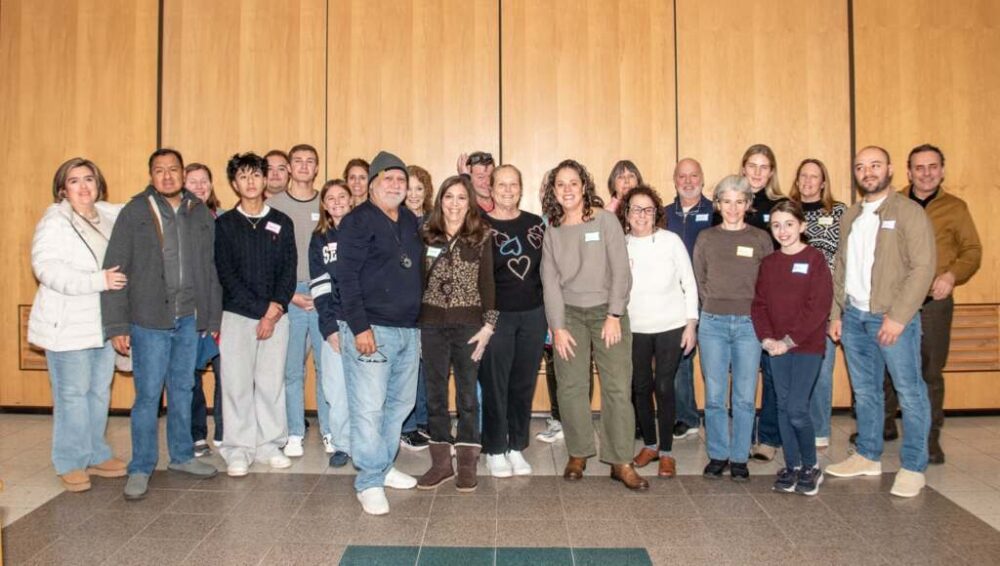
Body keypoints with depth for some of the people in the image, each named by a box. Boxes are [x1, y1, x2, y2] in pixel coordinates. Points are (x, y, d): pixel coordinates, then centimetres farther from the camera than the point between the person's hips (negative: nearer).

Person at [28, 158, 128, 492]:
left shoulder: (109, 216, 8)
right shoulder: (54, 222, -9)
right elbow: (46, 268, -20)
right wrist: (99, 280, -27)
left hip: (105, 323, 6)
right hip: (68, 325, -6)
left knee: (100, 392, 13)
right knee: (72, 395, 1)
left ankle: (96, 455, 26)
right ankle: (70, 464, 14)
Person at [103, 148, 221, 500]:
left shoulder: (201, 214, 7)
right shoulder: (135, 212, -3)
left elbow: (210, 270, 10)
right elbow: (114, 270, -5)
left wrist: (213, 317, 9)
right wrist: (117, 326, -9)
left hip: (189, 320, 3)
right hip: (150, 320, -3)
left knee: (183, 391, 14)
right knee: (148, 395, 2)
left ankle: (181, 456, 29)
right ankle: (140, 468, 15)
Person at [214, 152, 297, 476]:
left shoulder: (282, 223, 9)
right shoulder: (224, 224, 5)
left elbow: (288, 271, 3)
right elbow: (227, 275, -3)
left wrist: (276, 308, -10)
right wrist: (261, 309, -11)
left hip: (276, 315, 1)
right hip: (237, 315, -1)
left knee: (272, 382, 4)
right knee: (237, 383, 0)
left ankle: (270, 444, 16)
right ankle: (238, 449, 9)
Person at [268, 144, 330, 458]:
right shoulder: (273, 205, 4)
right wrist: (288, 293, -6)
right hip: (289, 297, -1)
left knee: (328, 366, 3)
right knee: (292, 369, 4)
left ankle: (329, 431, 15)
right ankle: (295, 434, 15)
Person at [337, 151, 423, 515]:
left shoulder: (411, 222, 14)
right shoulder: (358, 221, -5)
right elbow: (346, 277, -12)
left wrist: (418, 323, 16)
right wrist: (359, 327, -18)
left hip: (408, 330, 7)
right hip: (371, 329, -7)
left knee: (400, 403, 14)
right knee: (369, 407, -4)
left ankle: (383, 466, 29)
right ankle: (370, 482, 7)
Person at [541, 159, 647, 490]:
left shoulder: (605, 220, -2)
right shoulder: (552, 231, 7)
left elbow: (620, 270, -5)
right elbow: (550, 281, 3)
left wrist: (614, 316, -9)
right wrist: (557, 327, -4)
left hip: (607, 312, -2)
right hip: (569, 314, 3)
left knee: (618, 387, -5)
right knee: (571, 387, 1)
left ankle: (621, 462, 3)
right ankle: (578, 454, 16)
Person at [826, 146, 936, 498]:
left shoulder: (909, 212, -6)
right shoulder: (850, 216, 13)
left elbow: (923, 266, -13)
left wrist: (898, 317, -17)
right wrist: (836, 313, 10)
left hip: (892, 318, -6)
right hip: (854, 317, 6)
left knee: (910, 392, 1)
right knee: (865, 392, 14)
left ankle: (913, 468, 13)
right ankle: (868, 457, 26)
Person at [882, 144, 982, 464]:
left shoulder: (955, 207, 5)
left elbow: (972, 251, 4)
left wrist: (952, 275, -14)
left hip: (934, 302, -1)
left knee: (931, 371, 4)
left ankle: (930, 437, 16)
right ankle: (885, 423, 27)